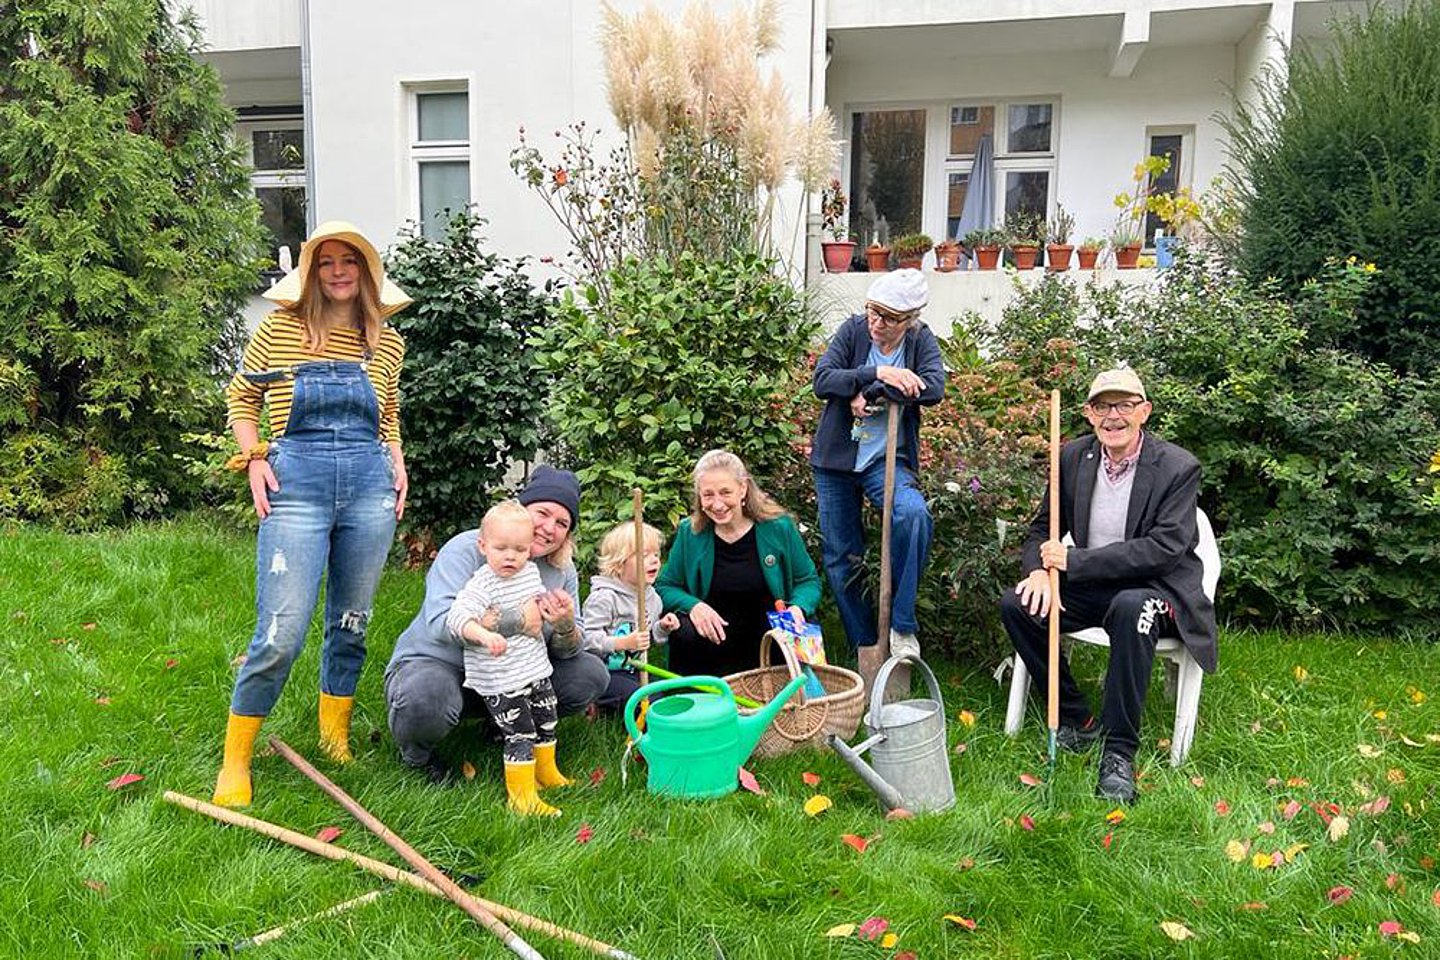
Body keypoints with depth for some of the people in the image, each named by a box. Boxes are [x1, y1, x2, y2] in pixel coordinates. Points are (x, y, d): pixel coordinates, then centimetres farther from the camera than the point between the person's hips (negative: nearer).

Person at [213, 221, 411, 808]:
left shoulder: (386, 344, 10)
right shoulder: (280, 330, 2)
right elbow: (240, 397, 11)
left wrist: (397, 464, 8)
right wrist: (254, 458, -2)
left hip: (369, 485, 4)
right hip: (297, 484, -3)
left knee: (351, 625, 13)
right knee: (281, 634, -7)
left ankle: (335, 734, 34)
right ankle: (234, 762, 12)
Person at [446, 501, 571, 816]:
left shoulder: (531, 572, 3)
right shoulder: (481, 585, -21)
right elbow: (457, 617, -37)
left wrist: (545, 609, 6)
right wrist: (484, 634, -53)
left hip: (536, 670, 8)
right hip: (500, 681, -8)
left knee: (546, 724, 21)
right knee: (520, 734, -4)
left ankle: (547, 774, 43)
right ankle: (521, 796, 11)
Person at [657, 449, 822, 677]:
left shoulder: (778, 527, -7)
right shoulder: (689, 532, -4)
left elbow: (809, 581, 4)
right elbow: (664, 587, 5)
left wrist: (798, 608, -19)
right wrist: (692, 605, -17)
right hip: (714, 639, 1)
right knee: (685, 633, -31)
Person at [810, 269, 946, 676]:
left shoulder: (921, 341, -4)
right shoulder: (853, 329, -4)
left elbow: (933, 389, -20)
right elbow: (823, 380, -15)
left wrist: (870, 394, -22)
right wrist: (878, 374, -27)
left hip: (888, 459, -2)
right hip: (836, 459, 2)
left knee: (914, 514, -32)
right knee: (840, 556, 6)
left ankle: (902, 625, -17)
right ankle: (866, 647, 22)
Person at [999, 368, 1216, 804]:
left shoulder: (1179, 468, -13)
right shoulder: (1074, 456, 1)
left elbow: (1164, 548, -21)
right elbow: (1043, 527, 8)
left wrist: (1074, 560, -24)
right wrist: (1040, 570, -16)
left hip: (1153, 588, -5)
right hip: (1088, 588, 5)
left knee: (1131, 608, -38)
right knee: (1015, 604, -18)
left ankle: (1119, 751, -25)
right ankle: (1076, 719, -2)